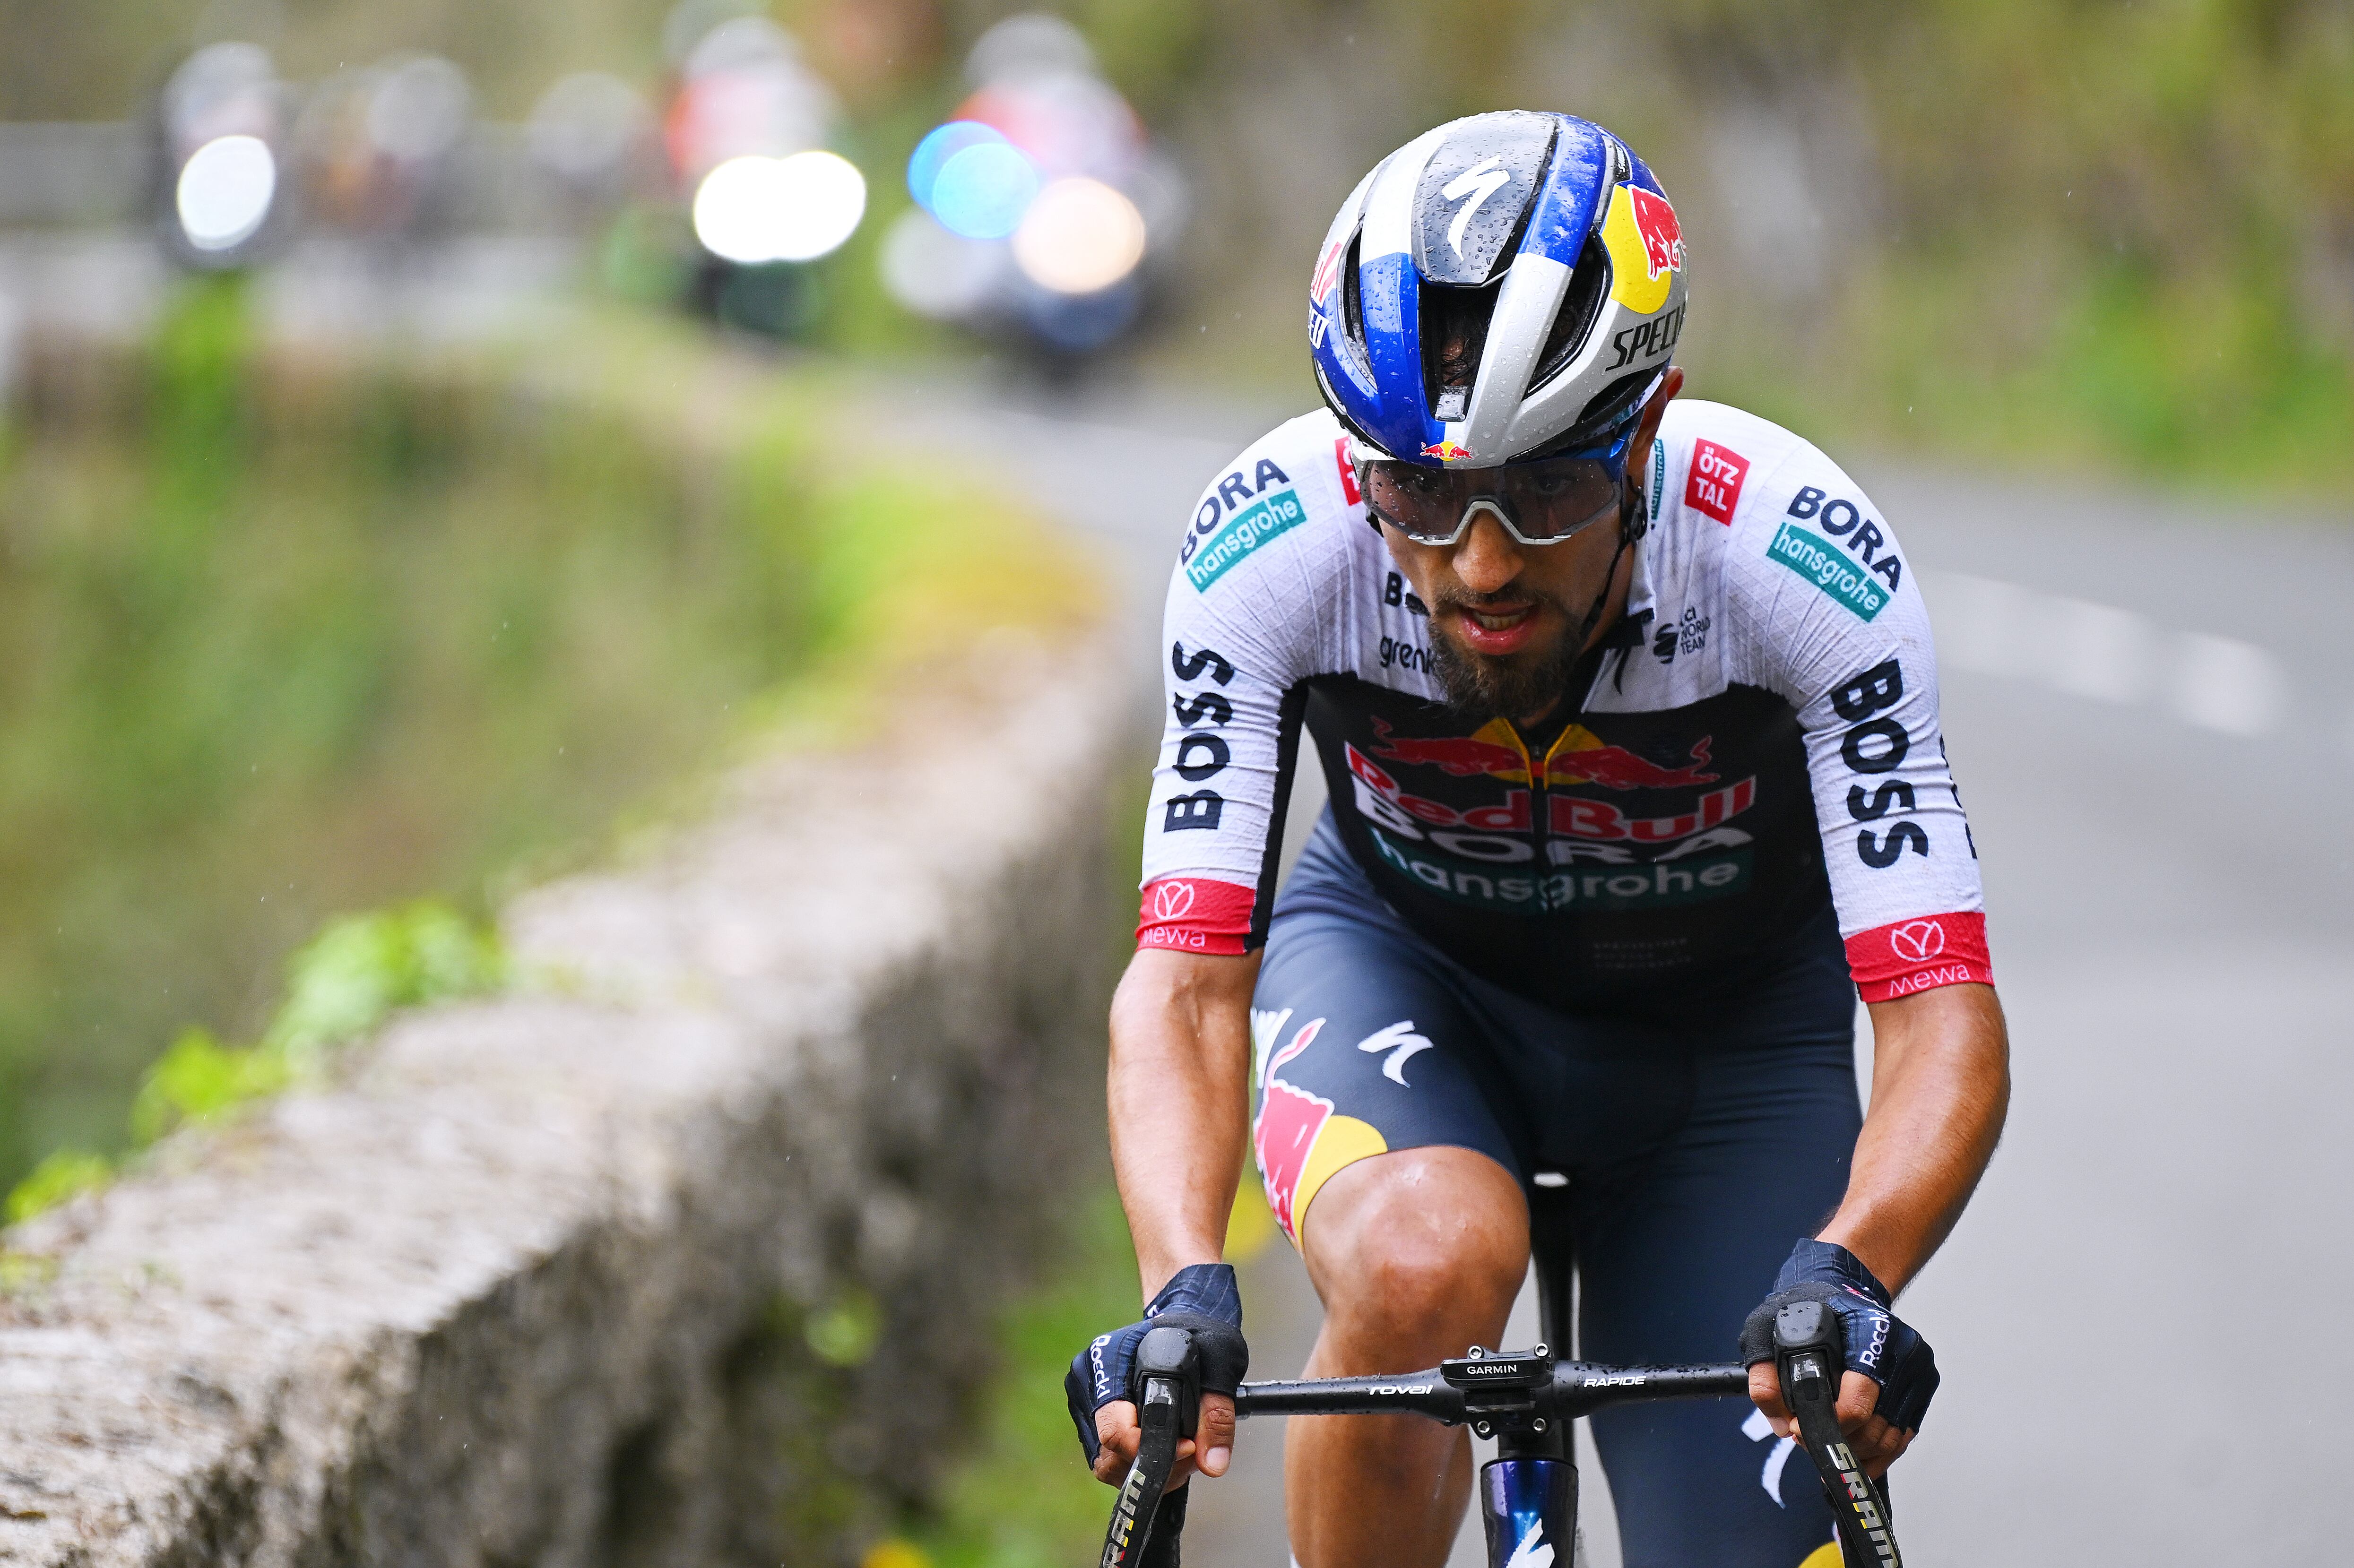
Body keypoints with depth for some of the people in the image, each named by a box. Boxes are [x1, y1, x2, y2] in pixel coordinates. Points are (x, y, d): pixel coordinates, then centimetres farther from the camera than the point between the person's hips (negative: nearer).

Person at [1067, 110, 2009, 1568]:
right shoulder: (1269, 547, -30)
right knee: (1425, 1270, -35)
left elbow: (1945, 1023, -35)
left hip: (1721, 1029, 1)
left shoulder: (1804, 562, -33)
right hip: (1406, 967, -1)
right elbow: (1187, 983, -32)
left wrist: (1845, 1280, -54)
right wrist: (1186, 1293, -50)